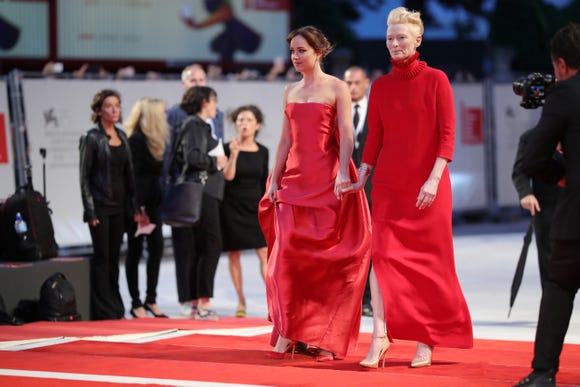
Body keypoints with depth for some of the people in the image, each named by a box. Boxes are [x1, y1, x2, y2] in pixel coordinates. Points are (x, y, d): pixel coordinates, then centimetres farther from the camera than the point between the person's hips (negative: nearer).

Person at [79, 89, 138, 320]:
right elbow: (84, 176, -8)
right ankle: (102, 310, 2)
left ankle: (115, 308, 13)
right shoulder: (92, 138, -6)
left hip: (119, 206, 5)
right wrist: (90, 211, -13)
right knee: (102, 257, -2)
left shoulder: (122, 136, 11)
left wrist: (133, 206, 9)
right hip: (101, 206, -5)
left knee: (114, 257, 9)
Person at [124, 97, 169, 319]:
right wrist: (137, 207, -20)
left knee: (156, 248, 8)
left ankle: (151, 299, 16)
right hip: (139, 203, -9)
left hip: (152, 202, 9)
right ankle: (136, 303, 5)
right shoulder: (136, 139, -14)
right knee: (135, 251, -1)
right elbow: (134, 173, -18)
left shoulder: (152, 140, 13)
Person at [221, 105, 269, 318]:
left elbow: (264, 183, 12)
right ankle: (241, 301, 12)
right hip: (233, 207, -2)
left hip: (255, 208, 2)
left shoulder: (262, 152, 6)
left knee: (265, 253, -9)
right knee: (234, 254, 3)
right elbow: (228, 176, -15)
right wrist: (234, 154, -27)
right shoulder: (229, 147, -4)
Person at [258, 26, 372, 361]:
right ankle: (287, 332, -2)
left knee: (325, 256, -4)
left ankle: (324, 337, 2)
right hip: (295, 179, 5)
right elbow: (286, 140, 15)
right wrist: (275, 179, 7)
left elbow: (346, 135, -9)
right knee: (287, 253, -5)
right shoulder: (291, 91, 15)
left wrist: (343, 173, -22)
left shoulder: (337, 88, 0)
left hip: (327, 179, -5)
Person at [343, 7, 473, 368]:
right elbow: (374, 138, 11)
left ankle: (427, 340, 12)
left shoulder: (436, 80, -2)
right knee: (383, 253, -9)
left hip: (428, 185, -3)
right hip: (388, 184, 3)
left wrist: (434, 179, -16)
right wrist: (361, 178, 2)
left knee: (428, 260, 3)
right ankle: (380, 336, -13)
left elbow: (447, 135, -6)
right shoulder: (380, 86, 8)